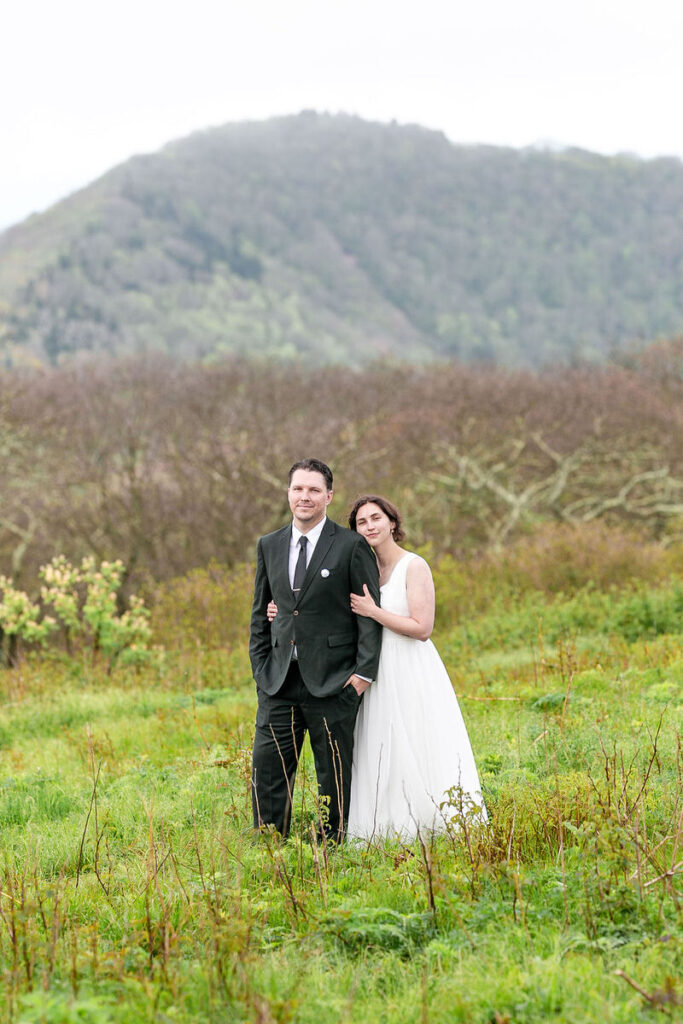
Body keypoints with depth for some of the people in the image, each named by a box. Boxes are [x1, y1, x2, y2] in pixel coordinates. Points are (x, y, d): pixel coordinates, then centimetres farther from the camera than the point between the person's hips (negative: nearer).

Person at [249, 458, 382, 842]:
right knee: (267, 768, 2)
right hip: (279, 681, 4)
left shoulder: (352, 546, -4)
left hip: (333, 681, -4)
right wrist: (261, 667, 8)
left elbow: (371, 611, -4)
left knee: (335, 774, 5)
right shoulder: (270, 546, 11)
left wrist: (364, 671, -9)